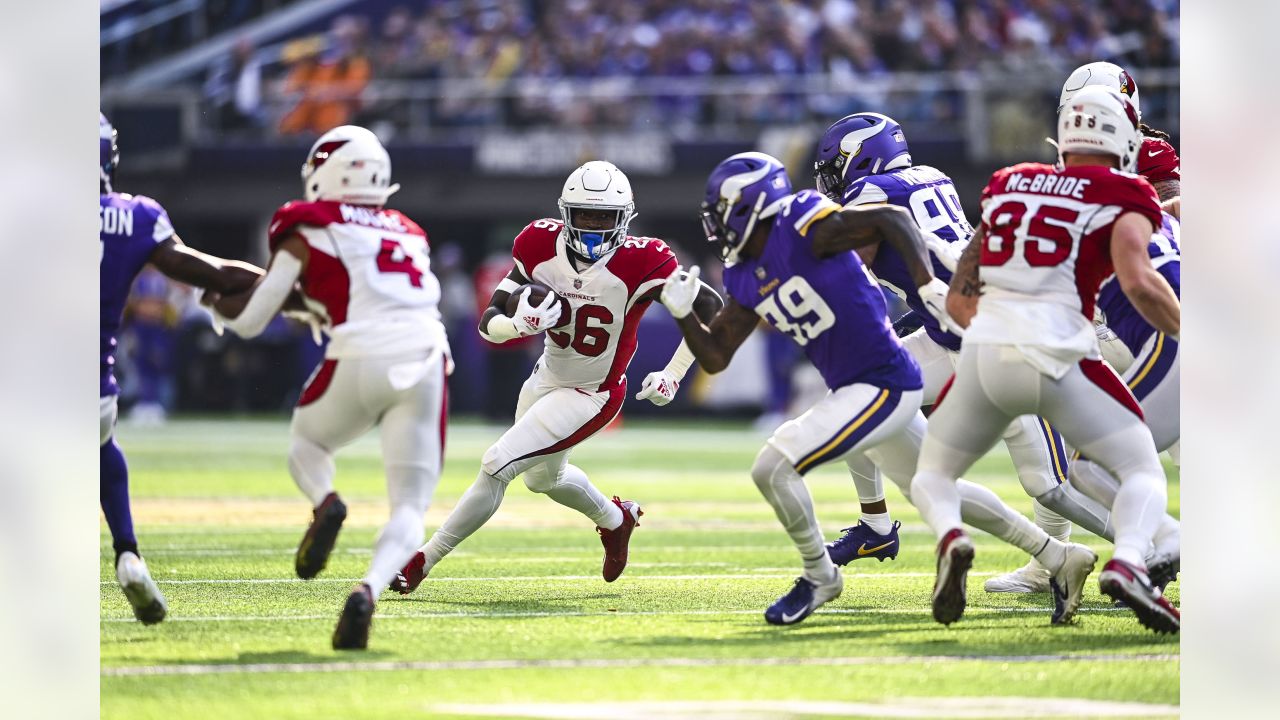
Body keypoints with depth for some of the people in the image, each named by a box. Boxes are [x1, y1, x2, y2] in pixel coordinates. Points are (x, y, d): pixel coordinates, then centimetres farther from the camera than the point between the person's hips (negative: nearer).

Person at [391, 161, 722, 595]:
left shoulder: (640, 264, -27)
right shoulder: (540, 246, -15)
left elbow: (709, 308, -18)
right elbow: (489, 323, -12)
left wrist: (673, 375, -20)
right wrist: (518, 324, -36)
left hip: (592, 396, -6)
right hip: (547, 377, 6)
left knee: (497, 466, -16)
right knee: (542, 477, 28)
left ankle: (423, 561, -4)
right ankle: (615, 519, 58)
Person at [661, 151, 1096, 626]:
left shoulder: (802, 228, -17)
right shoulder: (745, 279, 8)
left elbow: (892, 219, -21)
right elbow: (716, 357, 11)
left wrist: (927, 284, -31)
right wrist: (682, 314, -4)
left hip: (886, 386, -10)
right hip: (857, 391, 10)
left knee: (773, 467, -15)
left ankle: (819, 576, 7)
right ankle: (1060, 559, 32)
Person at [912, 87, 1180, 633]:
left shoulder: (1006, 187, 20)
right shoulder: (1121, 199, 5)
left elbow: (958, 300, 23)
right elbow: (1138, 283, -12)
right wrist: (1185, 332, 2)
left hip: (983, 351, 3)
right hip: (1055, 355, -3)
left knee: (932, 474, 22)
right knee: (1144, 469, 9)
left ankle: (951, 537, -13)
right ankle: (1127, 562, -22)